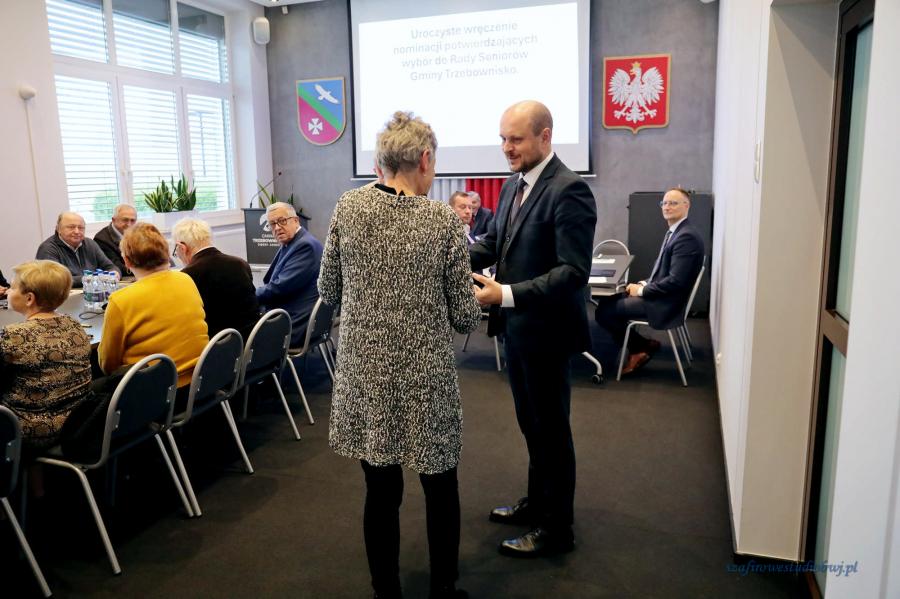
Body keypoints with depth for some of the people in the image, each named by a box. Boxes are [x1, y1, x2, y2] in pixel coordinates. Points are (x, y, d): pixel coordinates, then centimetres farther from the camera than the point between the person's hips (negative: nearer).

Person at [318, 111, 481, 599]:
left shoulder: (348, 207, -3)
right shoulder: (442, 219, -10)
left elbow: (328, 291, 5)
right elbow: (465, 315, -7)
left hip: (364, 371, 3)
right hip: (424, 374, -2)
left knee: (380, 490, 16)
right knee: (440, 488, 18)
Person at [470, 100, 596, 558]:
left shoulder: (569, 190, -20)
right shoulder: (513, 184, 8)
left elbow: (574, 271, -26)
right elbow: (494, 241, 12)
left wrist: (506, 294, -33)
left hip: (546, 329, -8)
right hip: (516, 326, 8)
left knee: (551, 427, 7)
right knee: (531, 422, 22)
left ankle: (557, 528, 25)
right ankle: (538, 502, 41)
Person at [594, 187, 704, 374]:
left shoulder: (687, 236, -19)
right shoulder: (673, 232, 12)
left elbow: (675, 280, -24)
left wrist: (642, 290, -16)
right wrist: (643, 284, 2)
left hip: (665, 304, -10)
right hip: (659, 294, 10)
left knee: (604, 312, -11)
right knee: (605, 301, 7)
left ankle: (640, 348, 8)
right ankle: (640, 345, 12)